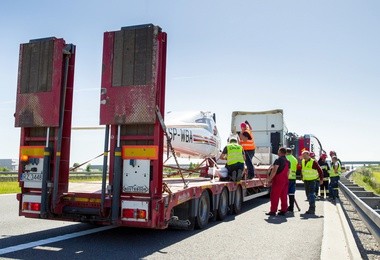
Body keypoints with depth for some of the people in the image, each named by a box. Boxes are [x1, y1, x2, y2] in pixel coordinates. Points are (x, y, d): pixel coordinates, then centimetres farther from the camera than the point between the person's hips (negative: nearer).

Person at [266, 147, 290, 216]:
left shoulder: (278, 160, -12)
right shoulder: (287, 161, 14)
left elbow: (274, 171, -18)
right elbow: (288, 172, 17)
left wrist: (270, 179, -14)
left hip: (278, 179, -8)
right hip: (285, 180, 8)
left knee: (274, 196, -4)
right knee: (284, 196, 9)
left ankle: (273, 211, -4)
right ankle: (283, 210, 11)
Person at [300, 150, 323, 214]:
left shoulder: (313, 162, -14)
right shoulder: (302, 162, 5)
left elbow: (320, 170, -9)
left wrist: (321, 179, -8)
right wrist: (302, 177, 20)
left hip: (312, 180, -7)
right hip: (305, 180, 7)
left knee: (311, 195, -12)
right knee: (308, 195, 11)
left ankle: (312, 209, -11)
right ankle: (312, 208, 22)